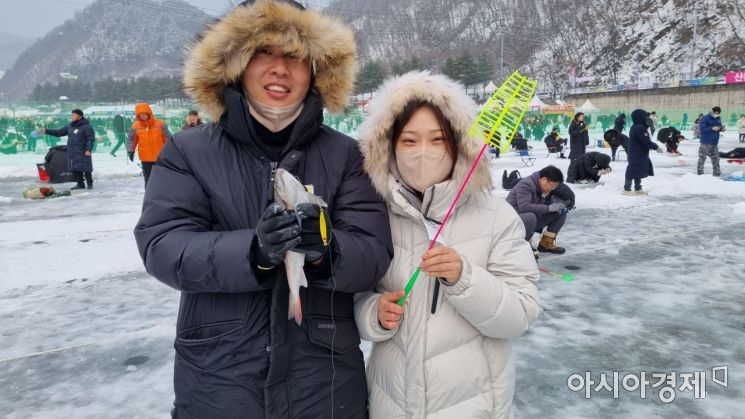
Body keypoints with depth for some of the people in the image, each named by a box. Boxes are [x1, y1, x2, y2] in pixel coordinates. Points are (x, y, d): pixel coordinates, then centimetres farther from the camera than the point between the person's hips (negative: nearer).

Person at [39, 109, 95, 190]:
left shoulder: (86, 126, -7)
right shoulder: (70, 126, 14)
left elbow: (91, 139, -13)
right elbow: (58, 132, 18)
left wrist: (89, 150, -22)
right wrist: (46, 131, 12)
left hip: (82, 153, -7)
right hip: (72, 153, 7)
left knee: (86, 168, -5)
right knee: (74, 169, 6)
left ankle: (90, 184, 6)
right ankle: (80, 184, 13)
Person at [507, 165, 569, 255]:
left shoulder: (546, 188, 2)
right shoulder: (525, 185, -24)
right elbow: (524, 207, -36)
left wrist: (559, 205, -11)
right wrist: (548, 208, -35)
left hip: (534, 221, 8)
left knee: (561, 212, 0)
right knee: (530, 217, -41)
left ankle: (546, 243, 6)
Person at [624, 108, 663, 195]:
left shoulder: (635, 127, 13)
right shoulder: (640, 128, -21)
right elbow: (646, 141, -23)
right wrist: (656, 147, -13)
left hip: (637, 154, 11)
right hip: (638, 155, -11)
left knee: (638, 171, 16)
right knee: (633, 171, -6)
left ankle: (637, 189, 23)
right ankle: (627, 189, -2)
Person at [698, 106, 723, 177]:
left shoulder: (718, 119, 13)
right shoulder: (705, 119, -10)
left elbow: (719, 127, 22)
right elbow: (703, 129, -16)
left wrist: (721, 128, -1)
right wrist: (712, 128, -27)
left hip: (715, 143, 7)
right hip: (706, 142, -7)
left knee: (715, 159, 11)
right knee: (702, 158, -7)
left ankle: (716, 173, 19)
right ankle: (700, 173, -1)